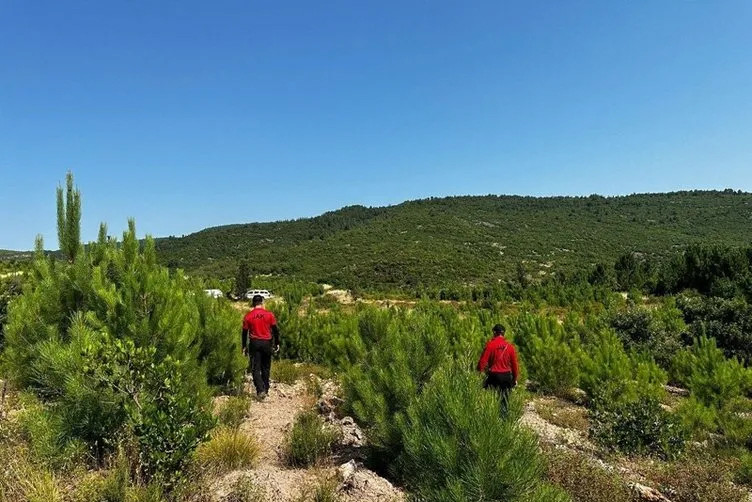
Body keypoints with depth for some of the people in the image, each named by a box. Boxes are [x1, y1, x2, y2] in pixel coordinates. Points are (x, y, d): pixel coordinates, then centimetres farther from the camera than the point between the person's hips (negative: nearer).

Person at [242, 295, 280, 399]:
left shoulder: (248, 316, -1)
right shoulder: (269, 314, -2)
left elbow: (245, 332, 4)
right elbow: (275, 330, 1)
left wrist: (244, 347, 13)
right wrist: (277, 344, 10)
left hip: (254, 343, -1)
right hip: (267, 343, 1)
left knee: (256, 369, 1)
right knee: (266, 368, 14)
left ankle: (260, 390, -13)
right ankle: (265, 389, 21)